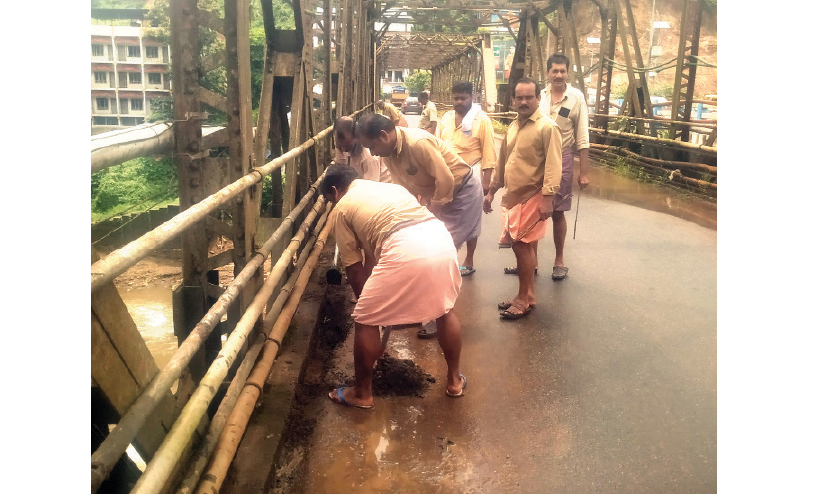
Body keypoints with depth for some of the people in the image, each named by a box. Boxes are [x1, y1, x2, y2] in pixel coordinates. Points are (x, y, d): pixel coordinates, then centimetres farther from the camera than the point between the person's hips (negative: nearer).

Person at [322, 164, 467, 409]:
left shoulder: (341, 209, 20)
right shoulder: (391, 186, 36)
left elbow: (355, 270, 19)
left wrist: (370, 301, 34)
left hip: (404, 252, -6)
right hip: (440, 239, 6)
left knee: (366, 321, 14)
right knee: (445, 309, 30)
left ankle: (361, 394, 28)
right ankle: (454, 380, 42)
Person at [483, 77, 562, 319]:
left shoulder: (547, 127, -10)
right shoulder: (513, 127, 14)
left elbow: (553, 166, -16)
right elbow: (502, 162, 21)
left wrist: (547, 197, -23)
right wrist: (491, 191, 21)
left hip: (532, 197, -7)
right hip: (512, 196, 7)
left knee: (521, 245, -7)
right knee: (521, 245, 11)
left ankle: (525, 299, 5)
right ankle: (526, 295, 22)